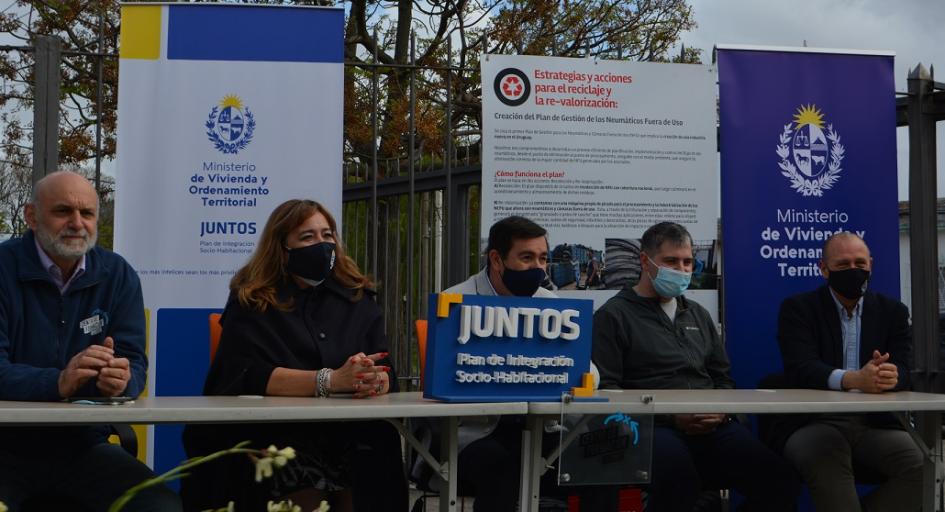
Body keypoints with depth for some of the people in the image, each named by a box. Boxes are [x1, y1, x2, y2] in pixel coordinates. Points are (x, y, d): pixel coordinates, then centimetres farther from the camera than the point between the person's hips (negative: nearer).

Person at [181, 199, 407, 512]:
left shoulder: (357, 298, 15)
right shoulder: (251, 302, 5)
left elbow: (386, 373, 6)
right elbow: (249, 376, -10)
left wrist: (373, 381, -19)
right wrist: (330, 381, -22)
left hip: (347, 433, 3)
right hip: (270, 436, -3)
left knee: (374, 462, -29)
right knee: (309, 478, -33)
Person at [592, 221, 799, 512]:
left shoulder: (698, 316, 26)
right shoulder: (614, 316, 5)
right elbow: (606, 388, -4)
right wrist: (672, 417, -12)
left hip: (713, 426, 6)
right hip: (654, 427, -6)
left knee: (780, 480, -20)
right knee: (679, 484, -40)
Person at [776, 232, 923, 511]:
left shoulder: (893, 311, 14)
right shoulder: (797, 308, 4)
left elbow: (904, 370, 2)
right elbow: (800, 369, -11)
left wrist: (890, 375, -26)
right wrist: (853, 379, -32)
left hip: (875, 422, 4)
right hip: (815, 422, -3)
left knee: (920, 466, -23)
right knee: (825, 463, -36)